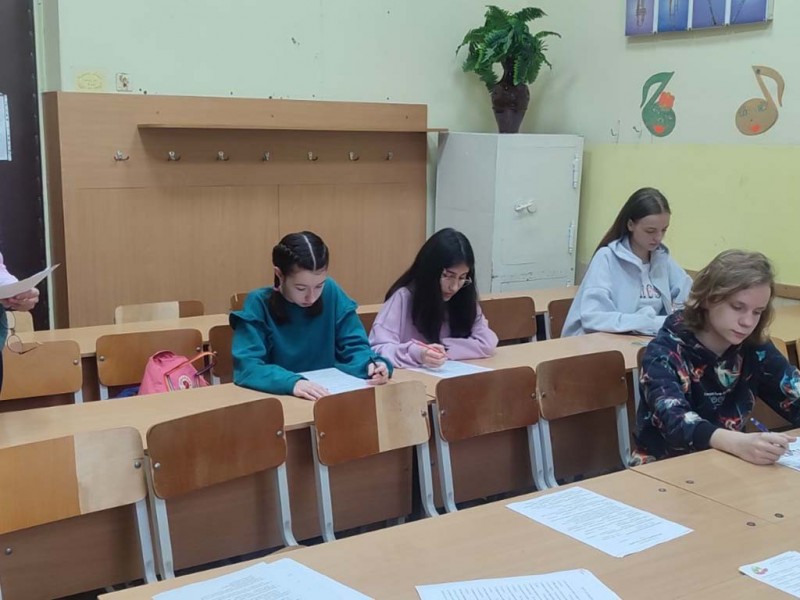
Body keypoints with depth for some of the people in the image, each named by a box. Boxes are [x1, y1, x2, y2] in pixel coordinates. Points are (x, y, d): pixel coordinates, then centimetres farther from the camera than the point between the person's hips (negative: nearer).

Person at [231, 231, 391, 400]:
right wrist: (292, 382, -36)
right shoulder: (258, 304, -11)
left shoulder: (331, 293, -2)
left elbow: (354, 347, 1)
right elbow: (246, 366, -21)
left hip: (329, 396, 3)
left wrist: (371, 364, -20)